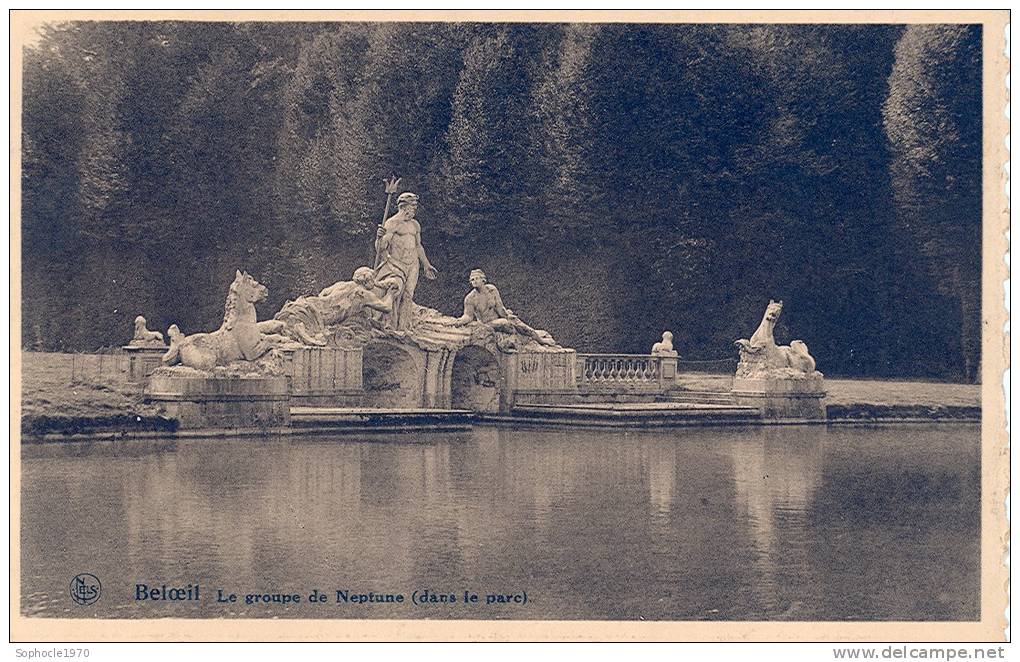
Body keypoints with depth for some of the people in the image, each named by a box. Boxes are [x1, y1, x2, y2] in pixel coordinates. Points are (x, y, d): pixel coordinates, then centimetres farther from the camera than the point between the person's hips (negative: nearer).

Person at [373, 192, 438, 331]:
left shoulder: (415, 225, 15)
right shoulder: (392, 223, -6)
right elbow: (381, 246, -11)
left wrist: (426, 265, 28)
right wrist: (379, 237, -33)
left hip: (413, 265, 6)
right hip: (396, 264, -6)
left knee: (408, 296, 2)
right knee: (394, 295, -13)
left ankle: (403, 328, 6)